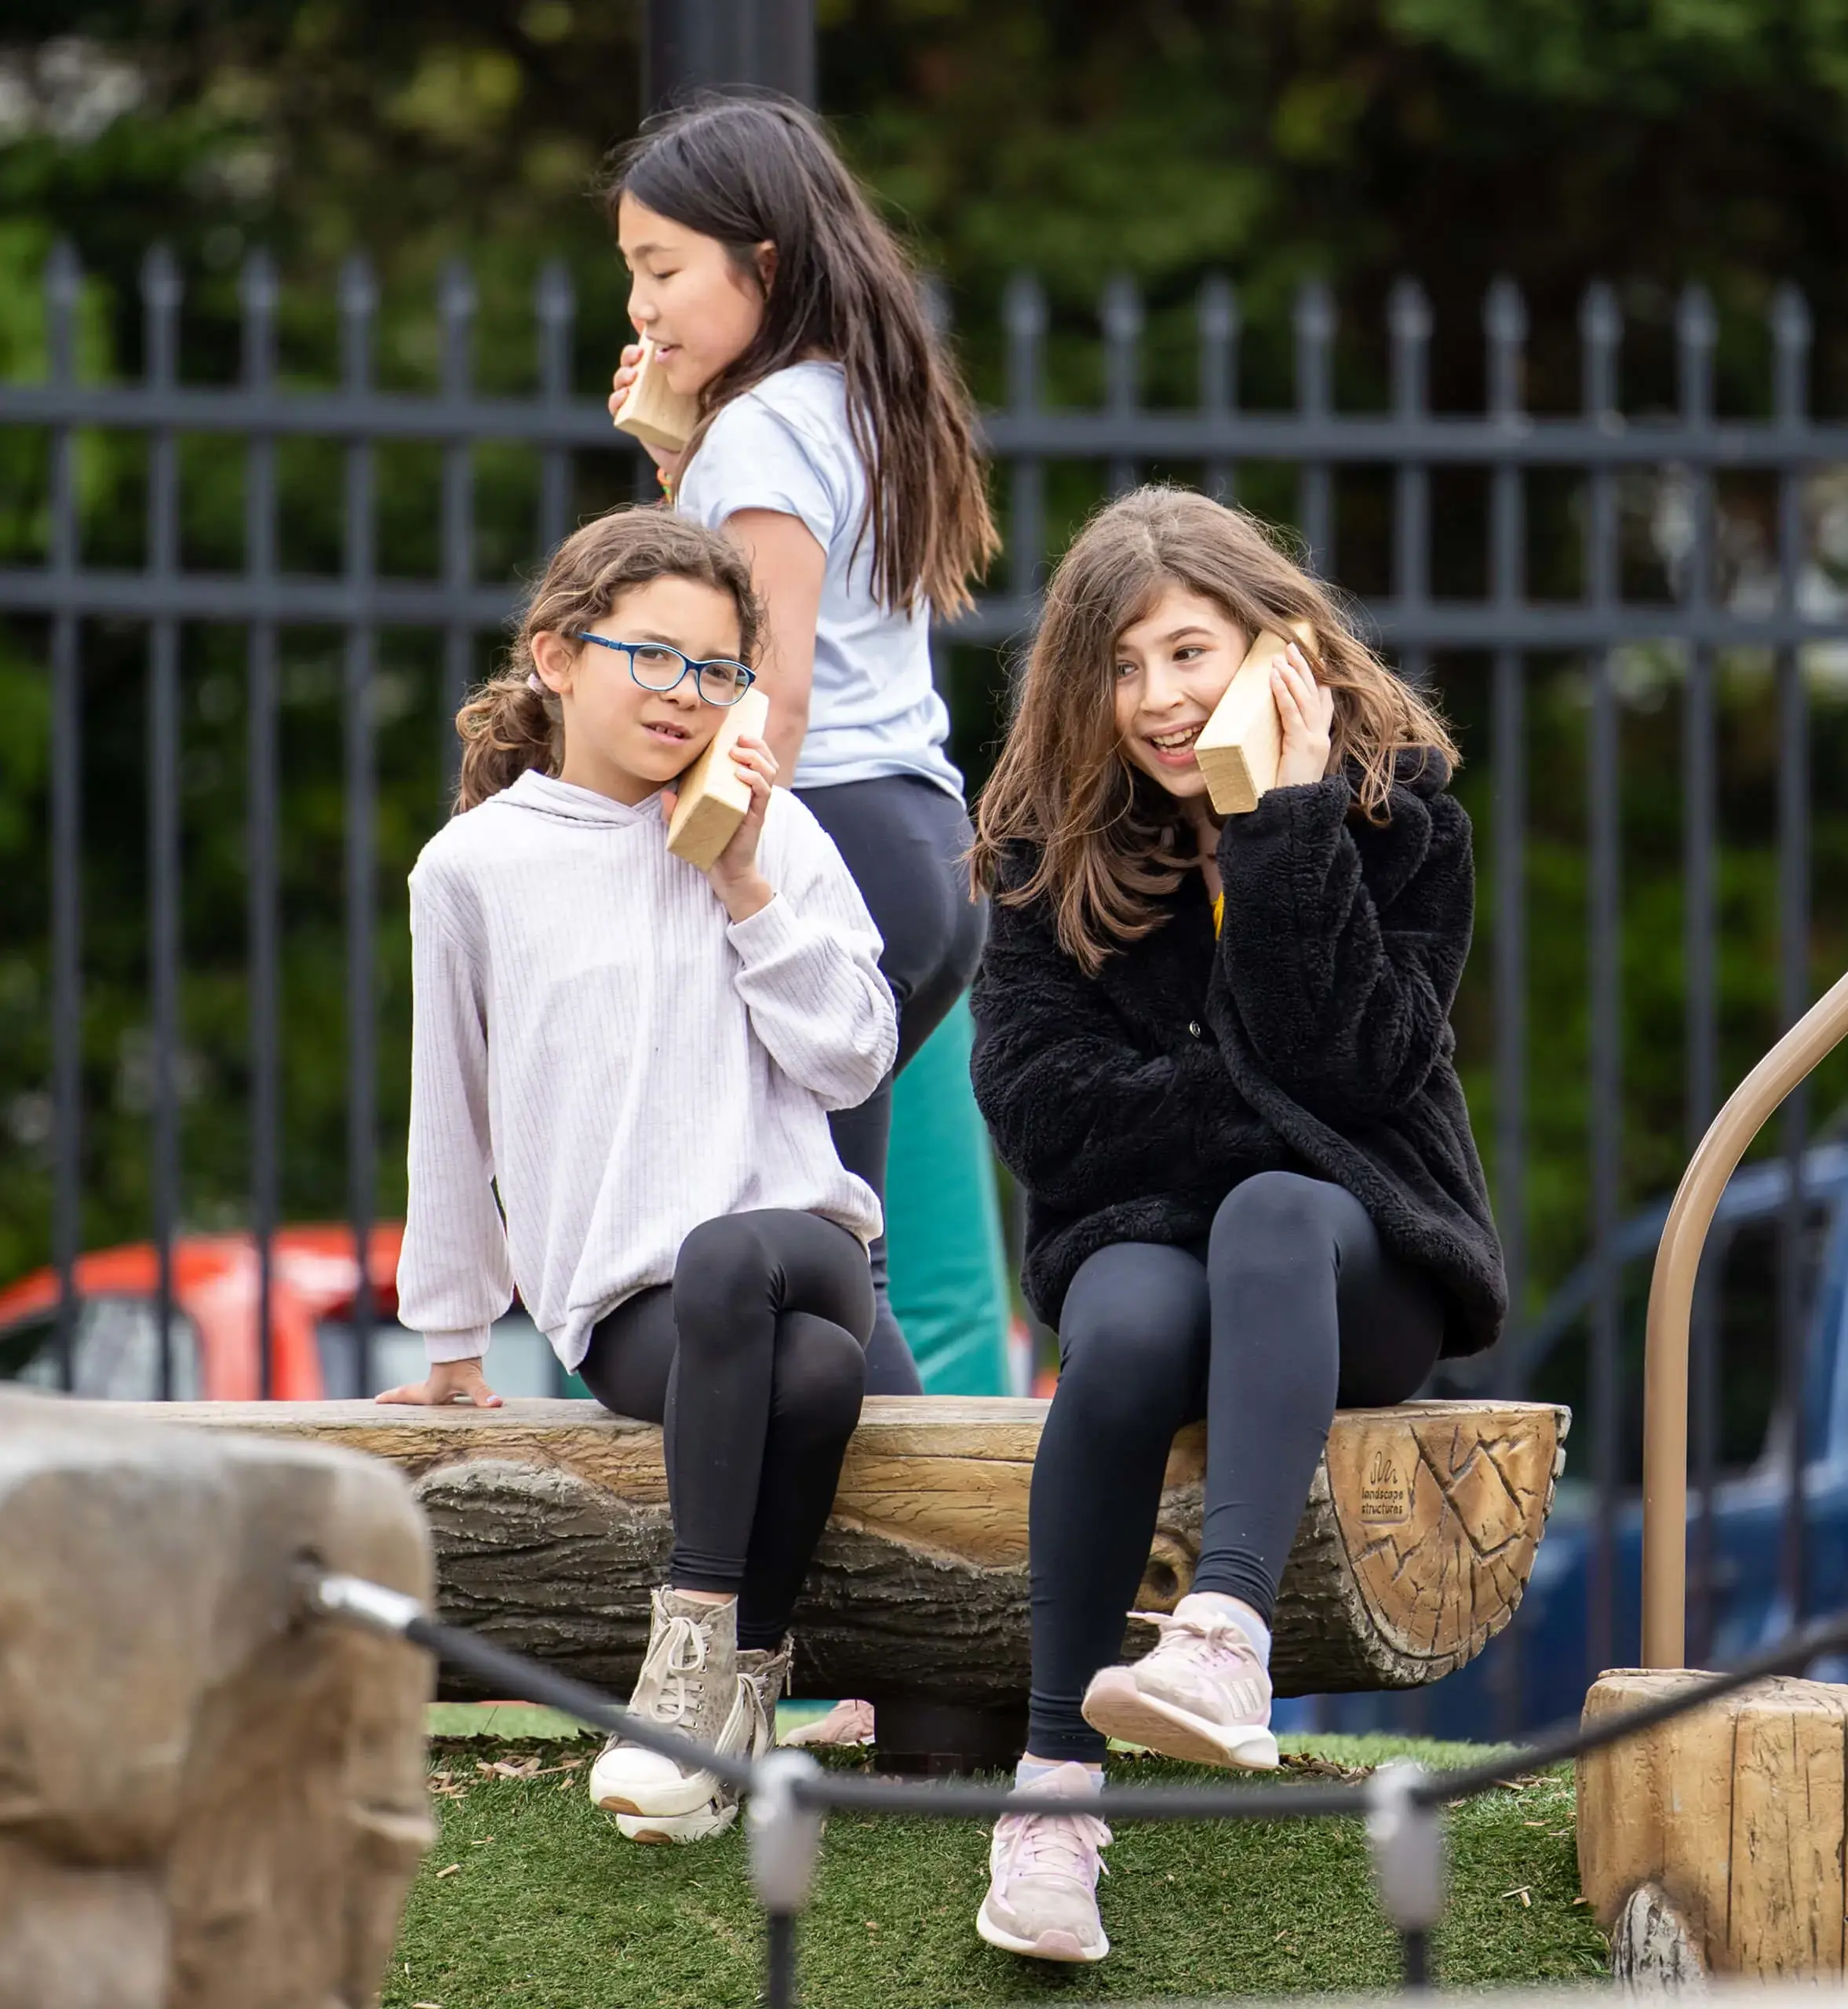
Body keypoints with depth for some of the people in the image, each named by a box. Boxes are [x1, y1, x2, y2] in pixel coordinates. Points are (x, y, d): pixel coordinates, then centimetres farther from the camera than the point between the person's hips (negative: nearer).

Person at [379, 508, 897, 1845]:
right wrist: (454, 1336, 20)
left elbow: (853, 1062, 3)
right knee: (811, 1372, -37)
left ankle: (706, 1657, -33)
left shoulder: (775, 833, 10)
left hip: (803, 1241, 1)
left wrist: (746, 883, -4)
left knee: (727, 1262, -39)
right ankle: (747, 1689, -29)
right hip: (620, 1303, -1)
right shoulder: (477, 867, 7)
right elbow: (453, 1110, 15)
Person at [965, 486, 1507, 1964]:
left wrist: (1289, 828, -20)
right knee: (1129, 1336, -36)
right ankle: (1058, 1786, -40)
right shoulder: (1053, 841, 3)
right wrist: (1260, 1103, -15)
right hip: (1140, 1234, 1)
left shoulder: (1396, 806, -2)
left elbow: (1354, 1069, -15)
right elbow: (1035, 1096, -7)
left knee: (1272, 1215, -38)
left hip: (1364, 1256, -1)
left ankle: (1228, 1633, -59)